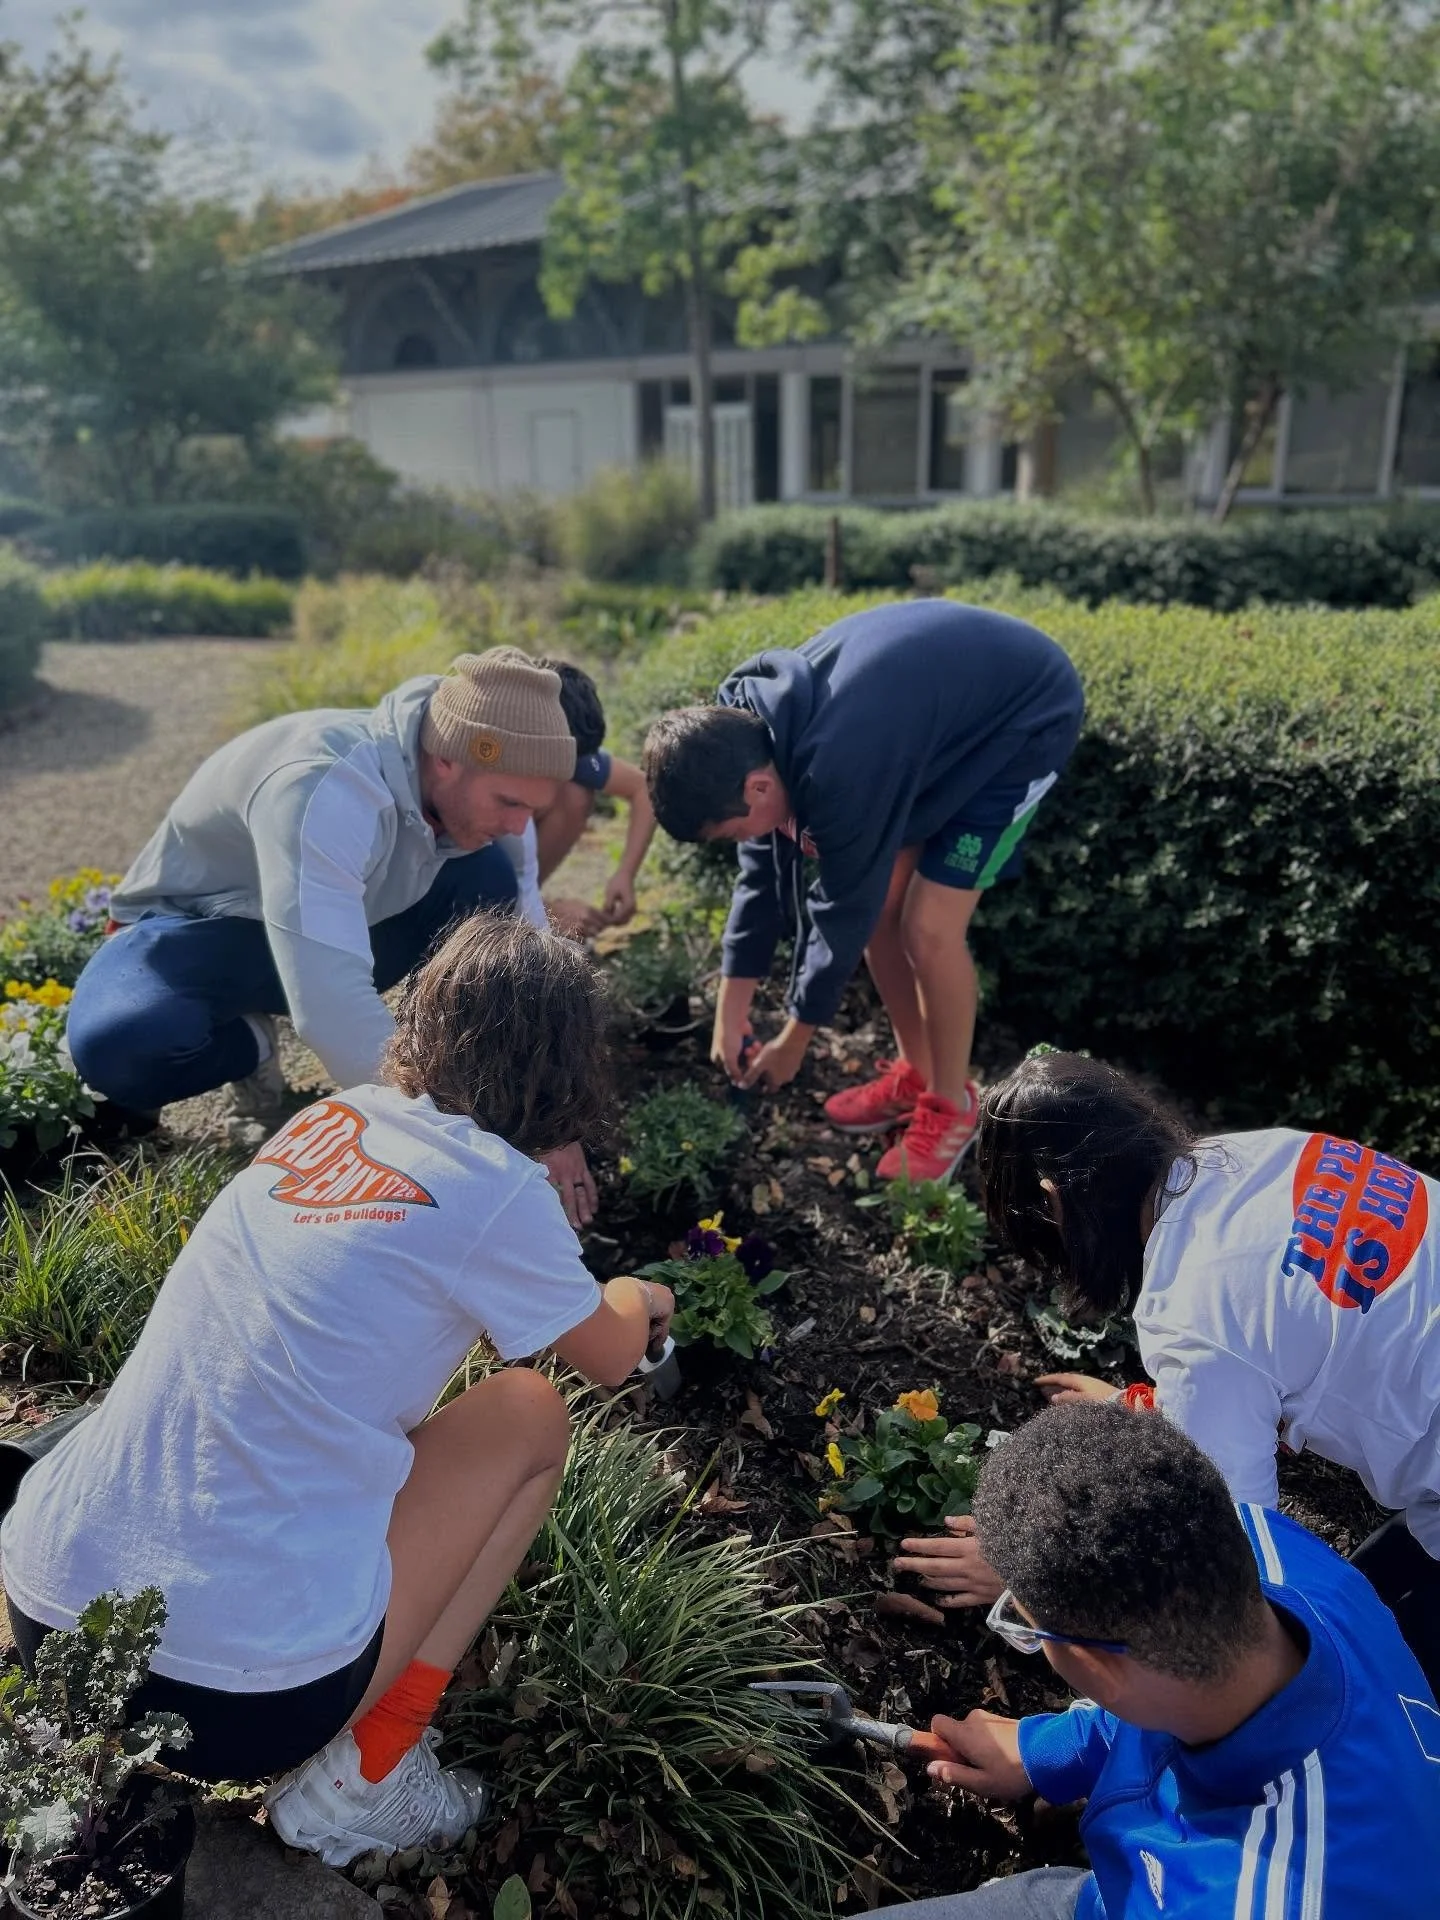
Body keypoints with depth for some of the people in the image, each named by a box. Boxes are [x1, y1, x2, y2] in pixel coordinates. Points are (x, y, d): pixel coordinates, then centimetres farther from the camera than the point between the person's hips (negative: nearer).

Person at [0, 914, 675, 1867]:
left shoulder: (330, 1120, 5)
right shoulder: (495, 1190, -12)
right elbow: (614, 1358, 9)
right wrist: (640, 1299, 32)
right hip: (241, 1702, -6)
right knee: (530, 1412, 10)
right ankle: (365, 1777, 8)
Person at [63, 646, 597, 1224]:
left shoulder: (465, 787, -17)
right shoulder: (323, 787, -39)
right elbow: (333, 1011, -47)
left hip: (345, 924, 4)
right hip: (198, 925, -4)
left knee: (488, 881, -20)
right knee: (117, 1046, -36)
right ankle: (254, 1044, -3)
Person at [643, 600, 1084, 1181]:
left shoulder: (841, 766, -38)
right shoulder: (751, 720, -12)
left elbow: (844, 906, -24)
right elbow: (763, 867, -2)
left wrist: (794, 1039, -9)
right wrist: (731, 1011, 0)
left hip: (1027, 716, -8)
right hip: (941, 691, 8)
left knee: (928, 926, -12)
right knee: (879, 908, 5)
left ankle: (951, 1106, 9)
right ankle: (914, 1075, 23)